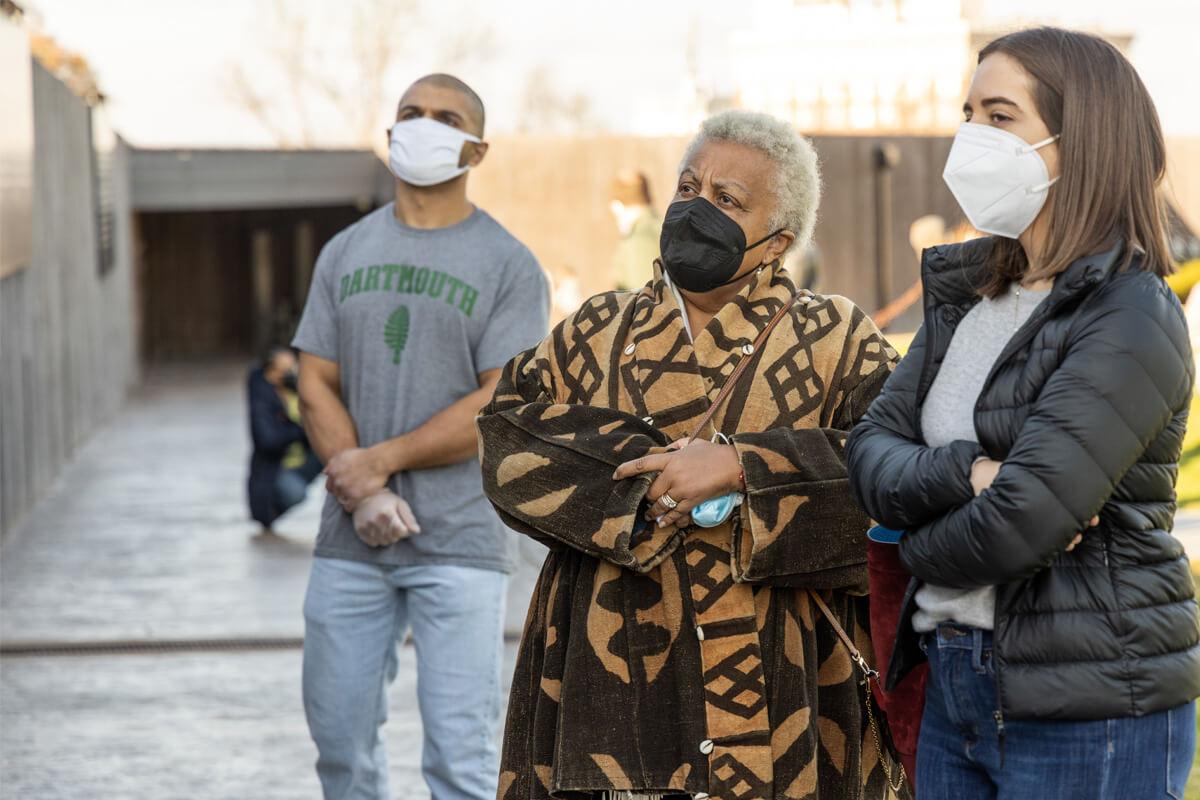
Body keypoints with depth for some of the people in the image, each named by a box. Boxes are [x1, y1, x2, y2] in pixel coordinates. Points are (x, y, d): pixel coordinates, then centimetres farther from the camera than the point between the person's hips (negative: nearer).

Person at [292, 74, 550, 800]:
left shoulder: (508, 265, -2)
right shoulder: (346, 253, 12)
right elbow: (317, 383, 7)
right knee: (340, 738, 10)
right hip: (351, 542, 4)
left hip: (460, 543, -4)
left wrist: (380, 460, -11)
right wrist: (362, 493, -9)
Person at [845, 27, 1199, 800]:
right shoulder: (967, 294, 11)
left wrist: (922, 546, -3)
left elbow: (1017, 525, -22)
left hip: (1092, 712, -7)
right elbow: (871, 452, 2)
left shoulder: (1133, 321, -15)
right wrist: (963, 475, -18)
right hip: (956, 689, 7)